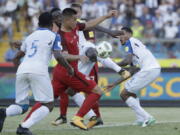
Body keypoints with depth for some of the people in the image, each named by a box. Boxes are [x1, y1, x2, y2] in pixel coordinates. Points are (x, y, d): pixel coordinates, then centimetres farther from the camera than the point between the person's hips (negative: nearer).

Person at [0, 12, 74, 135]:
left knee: (22, 106, 13)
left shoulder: (30, 37, 28)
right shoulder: (53, 36, 12)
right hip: (38, 70, -5)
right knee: (48, 105, 2)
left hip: (22, 69, 5)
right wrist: (69, 68, 14)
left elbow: (17, 58, 31)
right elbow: (58, 56, -1)